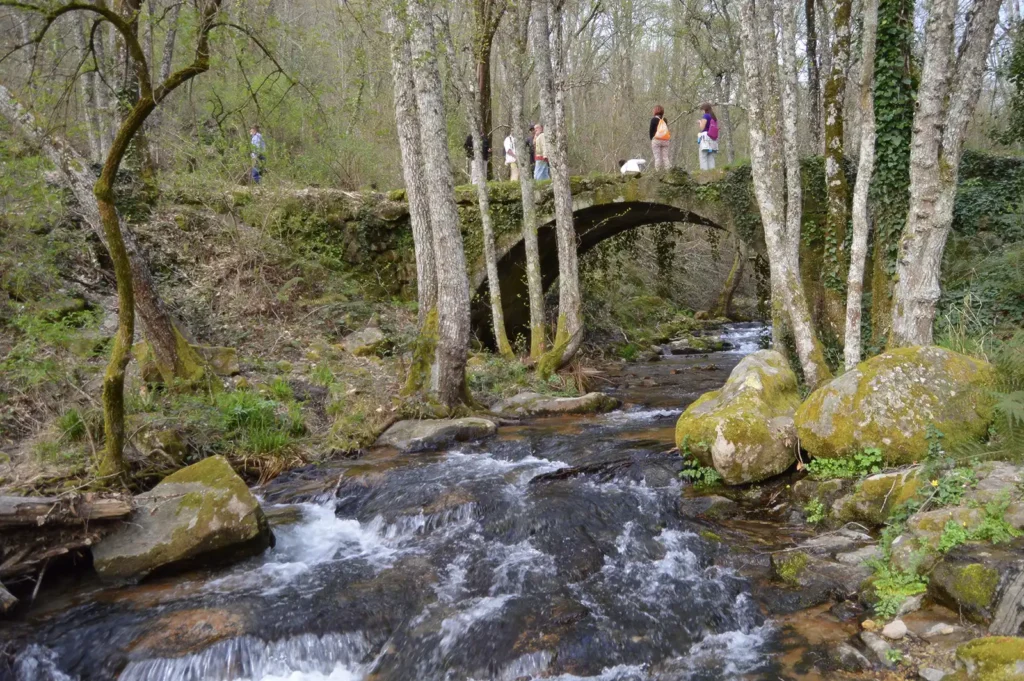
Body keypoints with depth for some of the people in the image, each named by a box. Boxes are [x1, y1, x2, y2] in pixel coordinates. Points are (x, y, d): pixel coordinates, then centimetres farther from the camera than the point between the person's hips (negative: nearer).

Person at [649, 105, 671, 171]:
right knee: (666, 157, 5)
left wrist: (651, 140, 5)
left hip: (656, 140, -4)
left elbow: (652, 131, -3)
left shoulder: (654, 120, -3)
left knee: (657, 157, -3)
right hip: (665, 140, 4)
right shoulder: (665, 120, 9)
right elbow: (667, 130, 12)